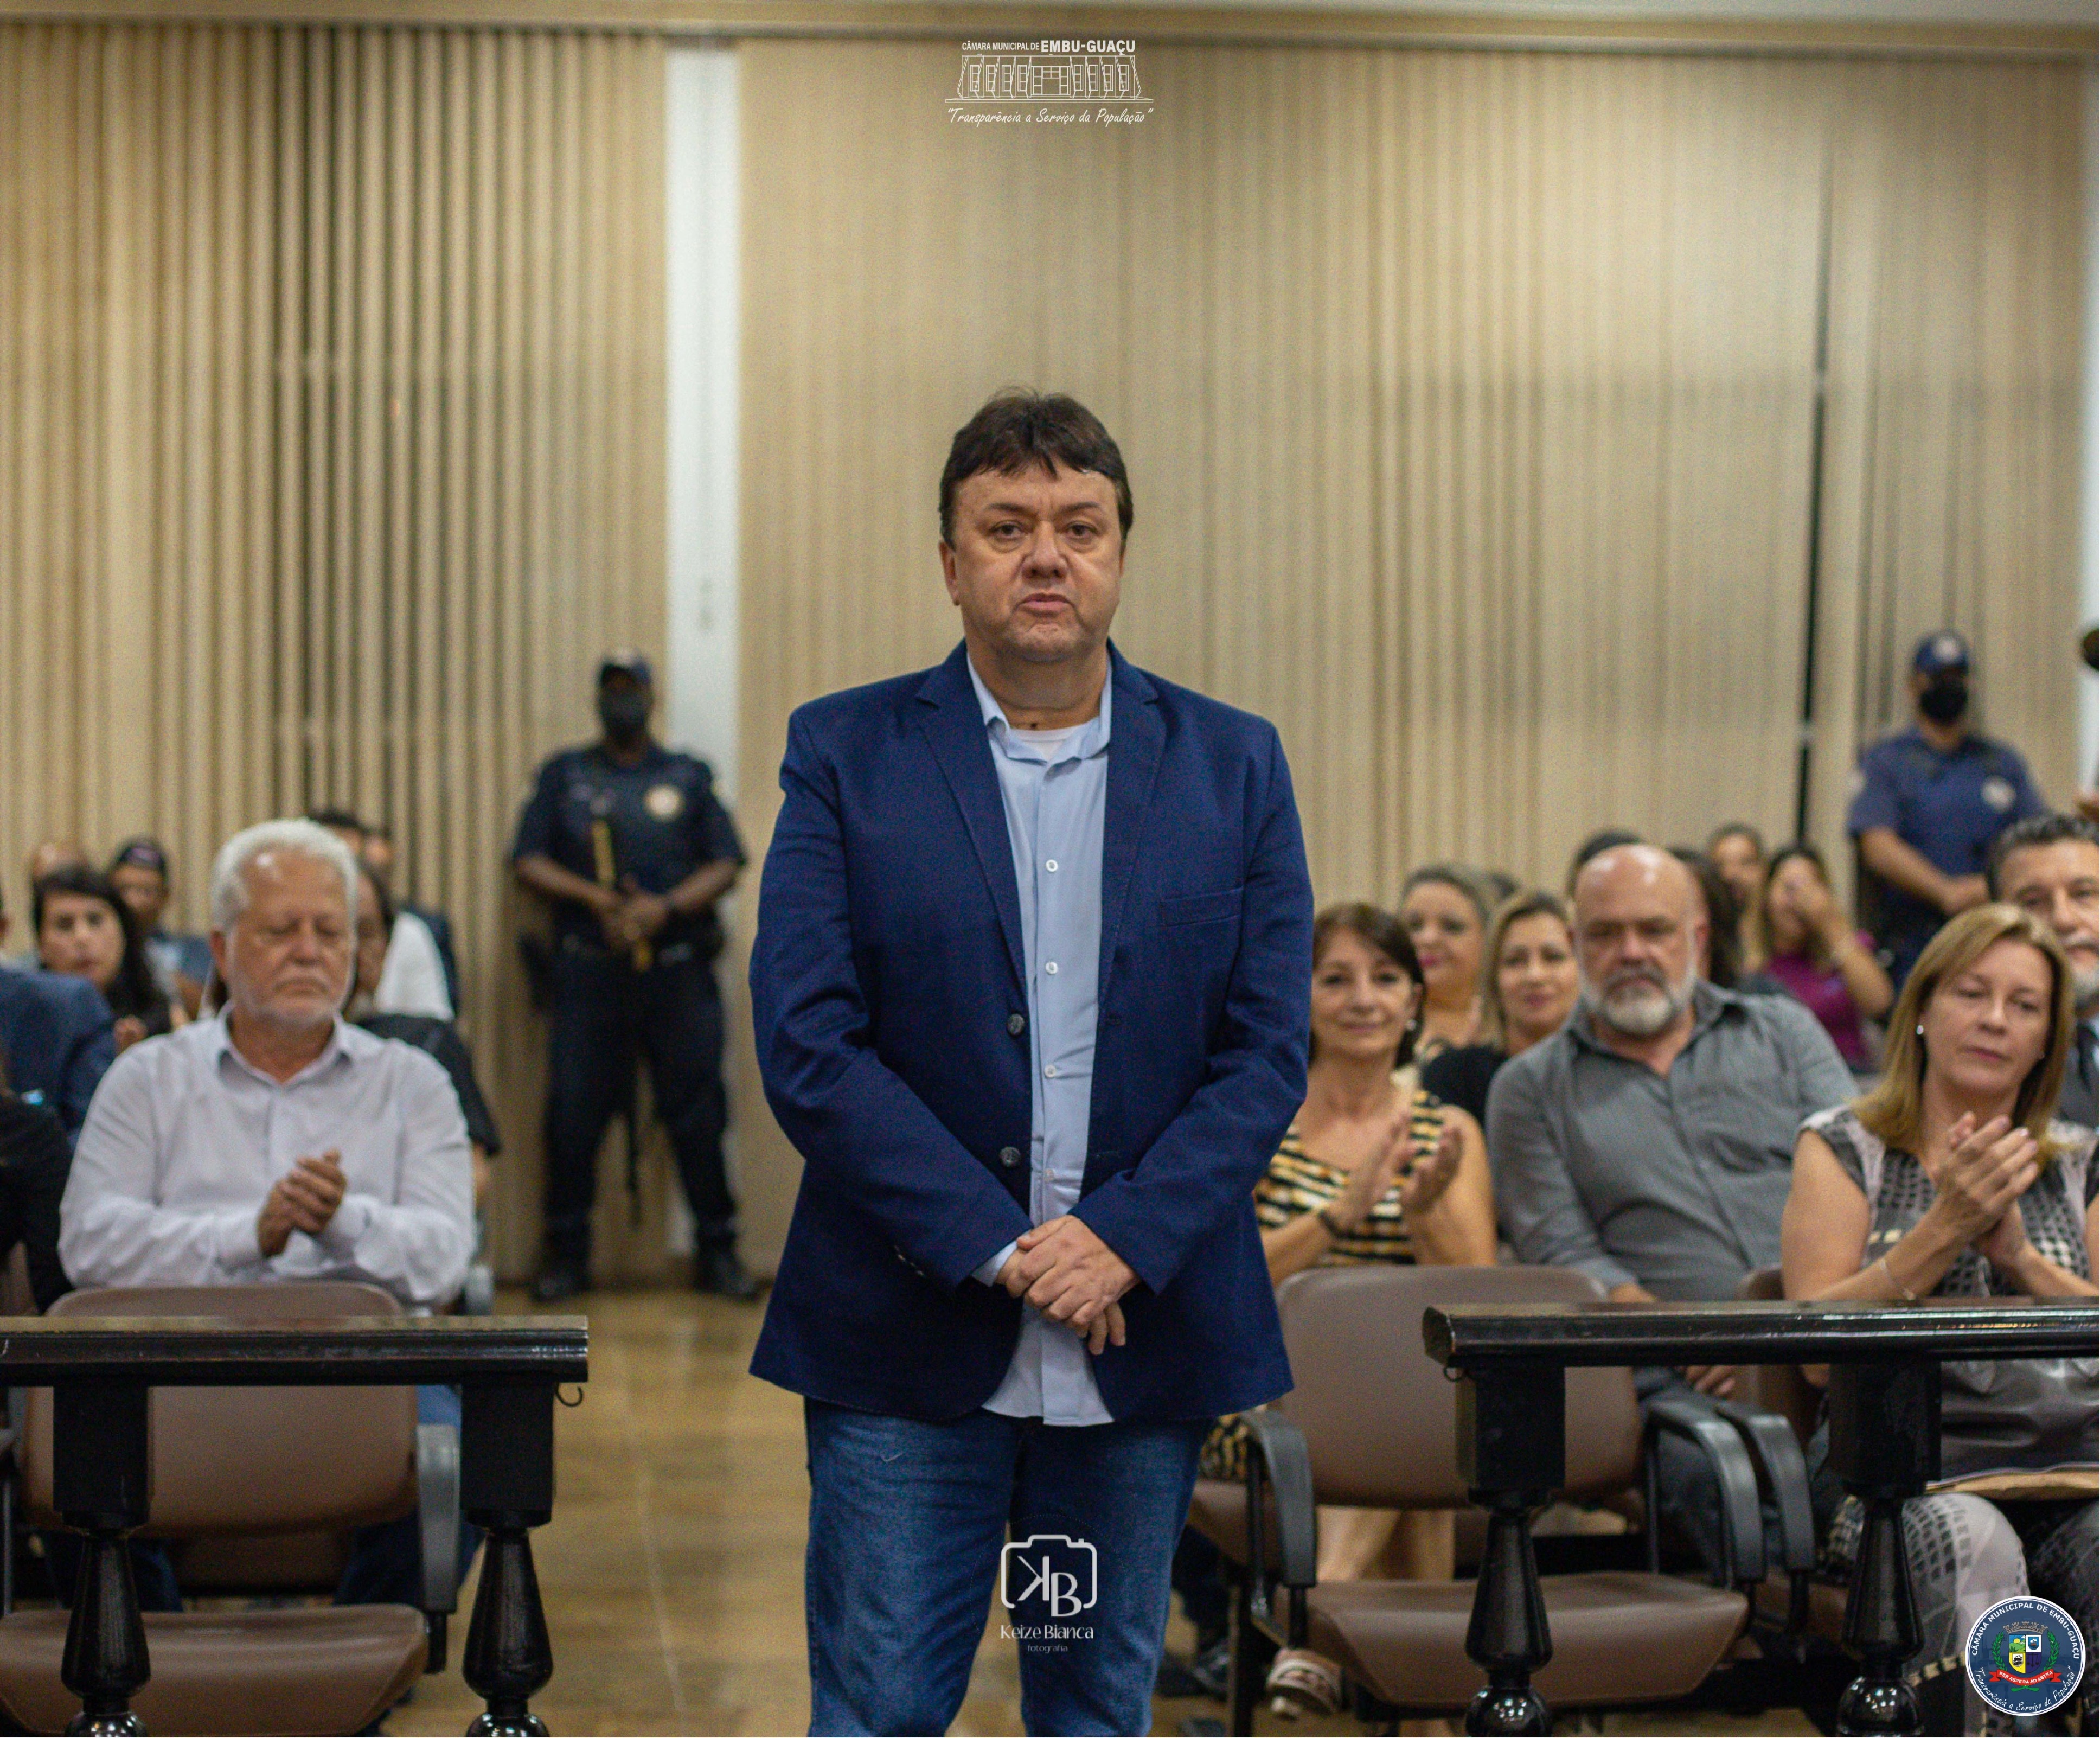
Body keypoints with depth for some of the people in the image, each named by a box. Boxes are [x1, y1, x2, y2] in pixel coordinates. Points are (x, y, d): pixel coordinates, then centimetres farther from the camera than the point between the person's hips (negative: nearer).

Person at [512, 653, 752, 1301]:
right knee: (573, 1112, -3)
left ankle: (717, 1251, 8)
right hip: (590, 970, 0)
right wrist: (597, 898, -10)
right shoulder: (564, 775, 13)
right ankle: (567, 1254, 8)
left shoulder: (688, 778, 14)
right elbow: (528, 861, 5)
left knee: (698, 1110, -2)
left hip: (679, 970, 0)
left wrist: (665, 907, -10)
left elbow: (726, 865, 6)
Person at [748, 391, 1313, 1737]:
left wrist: (1125, 1239, -13)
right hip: (910, 1335, -2)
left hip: (1148, 1328, 2)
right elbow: (807, 1044, -7)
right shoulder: (846, 754, 0)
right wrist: (995, 1248, -14)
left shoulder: (1233, 767, 6)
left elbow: (1268, 1050, 1)